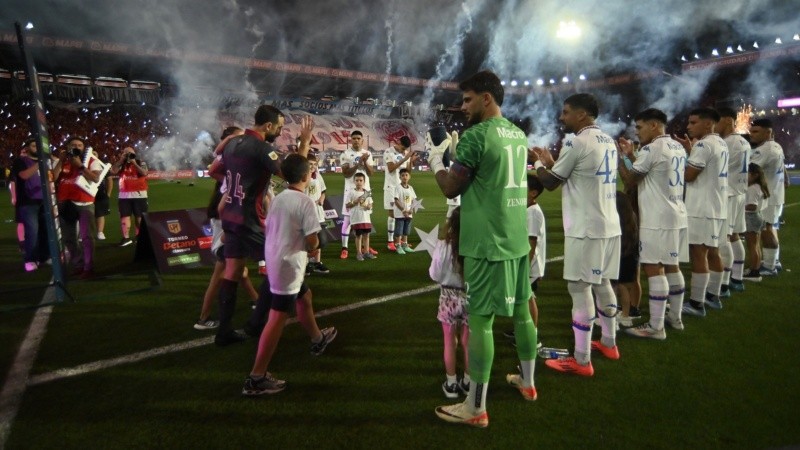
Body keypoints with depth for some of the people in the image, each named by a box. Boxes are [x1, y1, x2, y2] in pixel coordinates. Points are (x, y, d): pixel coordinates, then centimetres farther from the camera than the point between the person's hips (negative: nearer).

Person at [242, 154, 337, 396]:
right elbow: (312, 242, -18)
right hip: (288, 266, -9)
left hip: (275, 261, 9)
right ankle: (256, 378, 1)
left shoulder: (277, 198, 8)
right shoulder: (305, 202, -16)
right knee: (278, 319, -4)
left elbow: (267, 230, 17)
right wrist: (313, 245, 4)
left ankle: (318, 339, 50)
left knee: (304, 297, 28)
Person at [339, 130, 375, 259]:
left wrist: (365, 162, -13)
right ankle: (344, 248, 0)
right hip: (351, 189, -4)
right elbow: (346, 174, -12)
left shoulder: (367, 154, 8)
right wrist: (359, 163, -18)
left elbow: (370, 173, 2)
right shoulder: (345, 154, -5)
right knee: (347, 219, -4)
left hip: (365, 189, 4)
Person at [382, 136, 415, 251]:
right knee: (392, 213, -4)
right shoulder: (389, 152, -8)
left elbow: (407, 170, 12)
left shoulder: (406, 153, 9)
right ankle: (390, 241, 1)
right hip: (391, 187, -5)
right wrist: (404, 158, -23)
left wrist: (411, 161, -6)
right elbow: (391, 168, -19)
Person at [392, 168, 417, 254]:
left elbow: (413, 200, 10)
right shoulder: (398, 187, -10)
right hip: (399, 214, -6)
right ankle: (398, 246, 7)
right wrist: (403, 210, -19)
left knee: (406, 231, 14)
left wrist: (411, 210, -6)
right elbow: (396, 201, -15)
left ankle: (405, 245, 24)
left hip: (409, 214, 6)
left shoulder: (411, 188, 7)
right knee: (399, 231, -1)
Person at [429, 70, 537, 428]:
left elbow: (451, 188, -8)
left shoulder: (476, 135, -14)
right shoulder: (518, 134, 11)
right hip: (517, 237, 9)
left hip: (487, 242, -8)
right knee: (522, 310, 19)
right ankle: (527, 382, 37)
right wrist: (456, 153, 21)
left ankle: (475, 409, 8)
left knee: (480, 319, -2)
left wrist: (435, 159, 10)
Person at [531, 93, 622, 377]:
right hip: (609, 225, 9)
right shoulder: (608, 142, 14)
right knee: (602, 283, 19)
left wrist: (538, 162, 13)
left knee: (579, 288, -4)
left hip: (585, 229, -9)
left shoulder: (576, 142, -14)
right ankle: (609, 343, 33)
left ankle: (581, 361, 1)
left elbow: (550, 183, -6)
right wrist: (550, 162, 26)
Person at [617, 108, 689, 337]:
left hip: (657, 220, -9)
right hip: (677, 216, 9)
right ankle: (675, 317, 27)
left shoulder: (652, 148, -14)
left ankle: (655, 327, -3)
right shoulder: (678, 148, 14)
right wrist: (631, 155, 20)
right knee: (671, 267, 17)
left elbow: (630, 180, -8)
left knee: (653, 269, -6)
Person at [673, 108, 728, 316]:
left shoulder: (703, 145, -15)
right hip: (717, 207, 10)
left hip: (702, 209, -10)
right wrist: (690, 150, 14)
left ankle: (696, 303, -3)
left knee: (698, 254, -7)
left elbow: (688, 175, -16)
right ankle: (712, 295, 26)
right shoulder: (721, 143, 15)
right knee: (712, 252, 16)